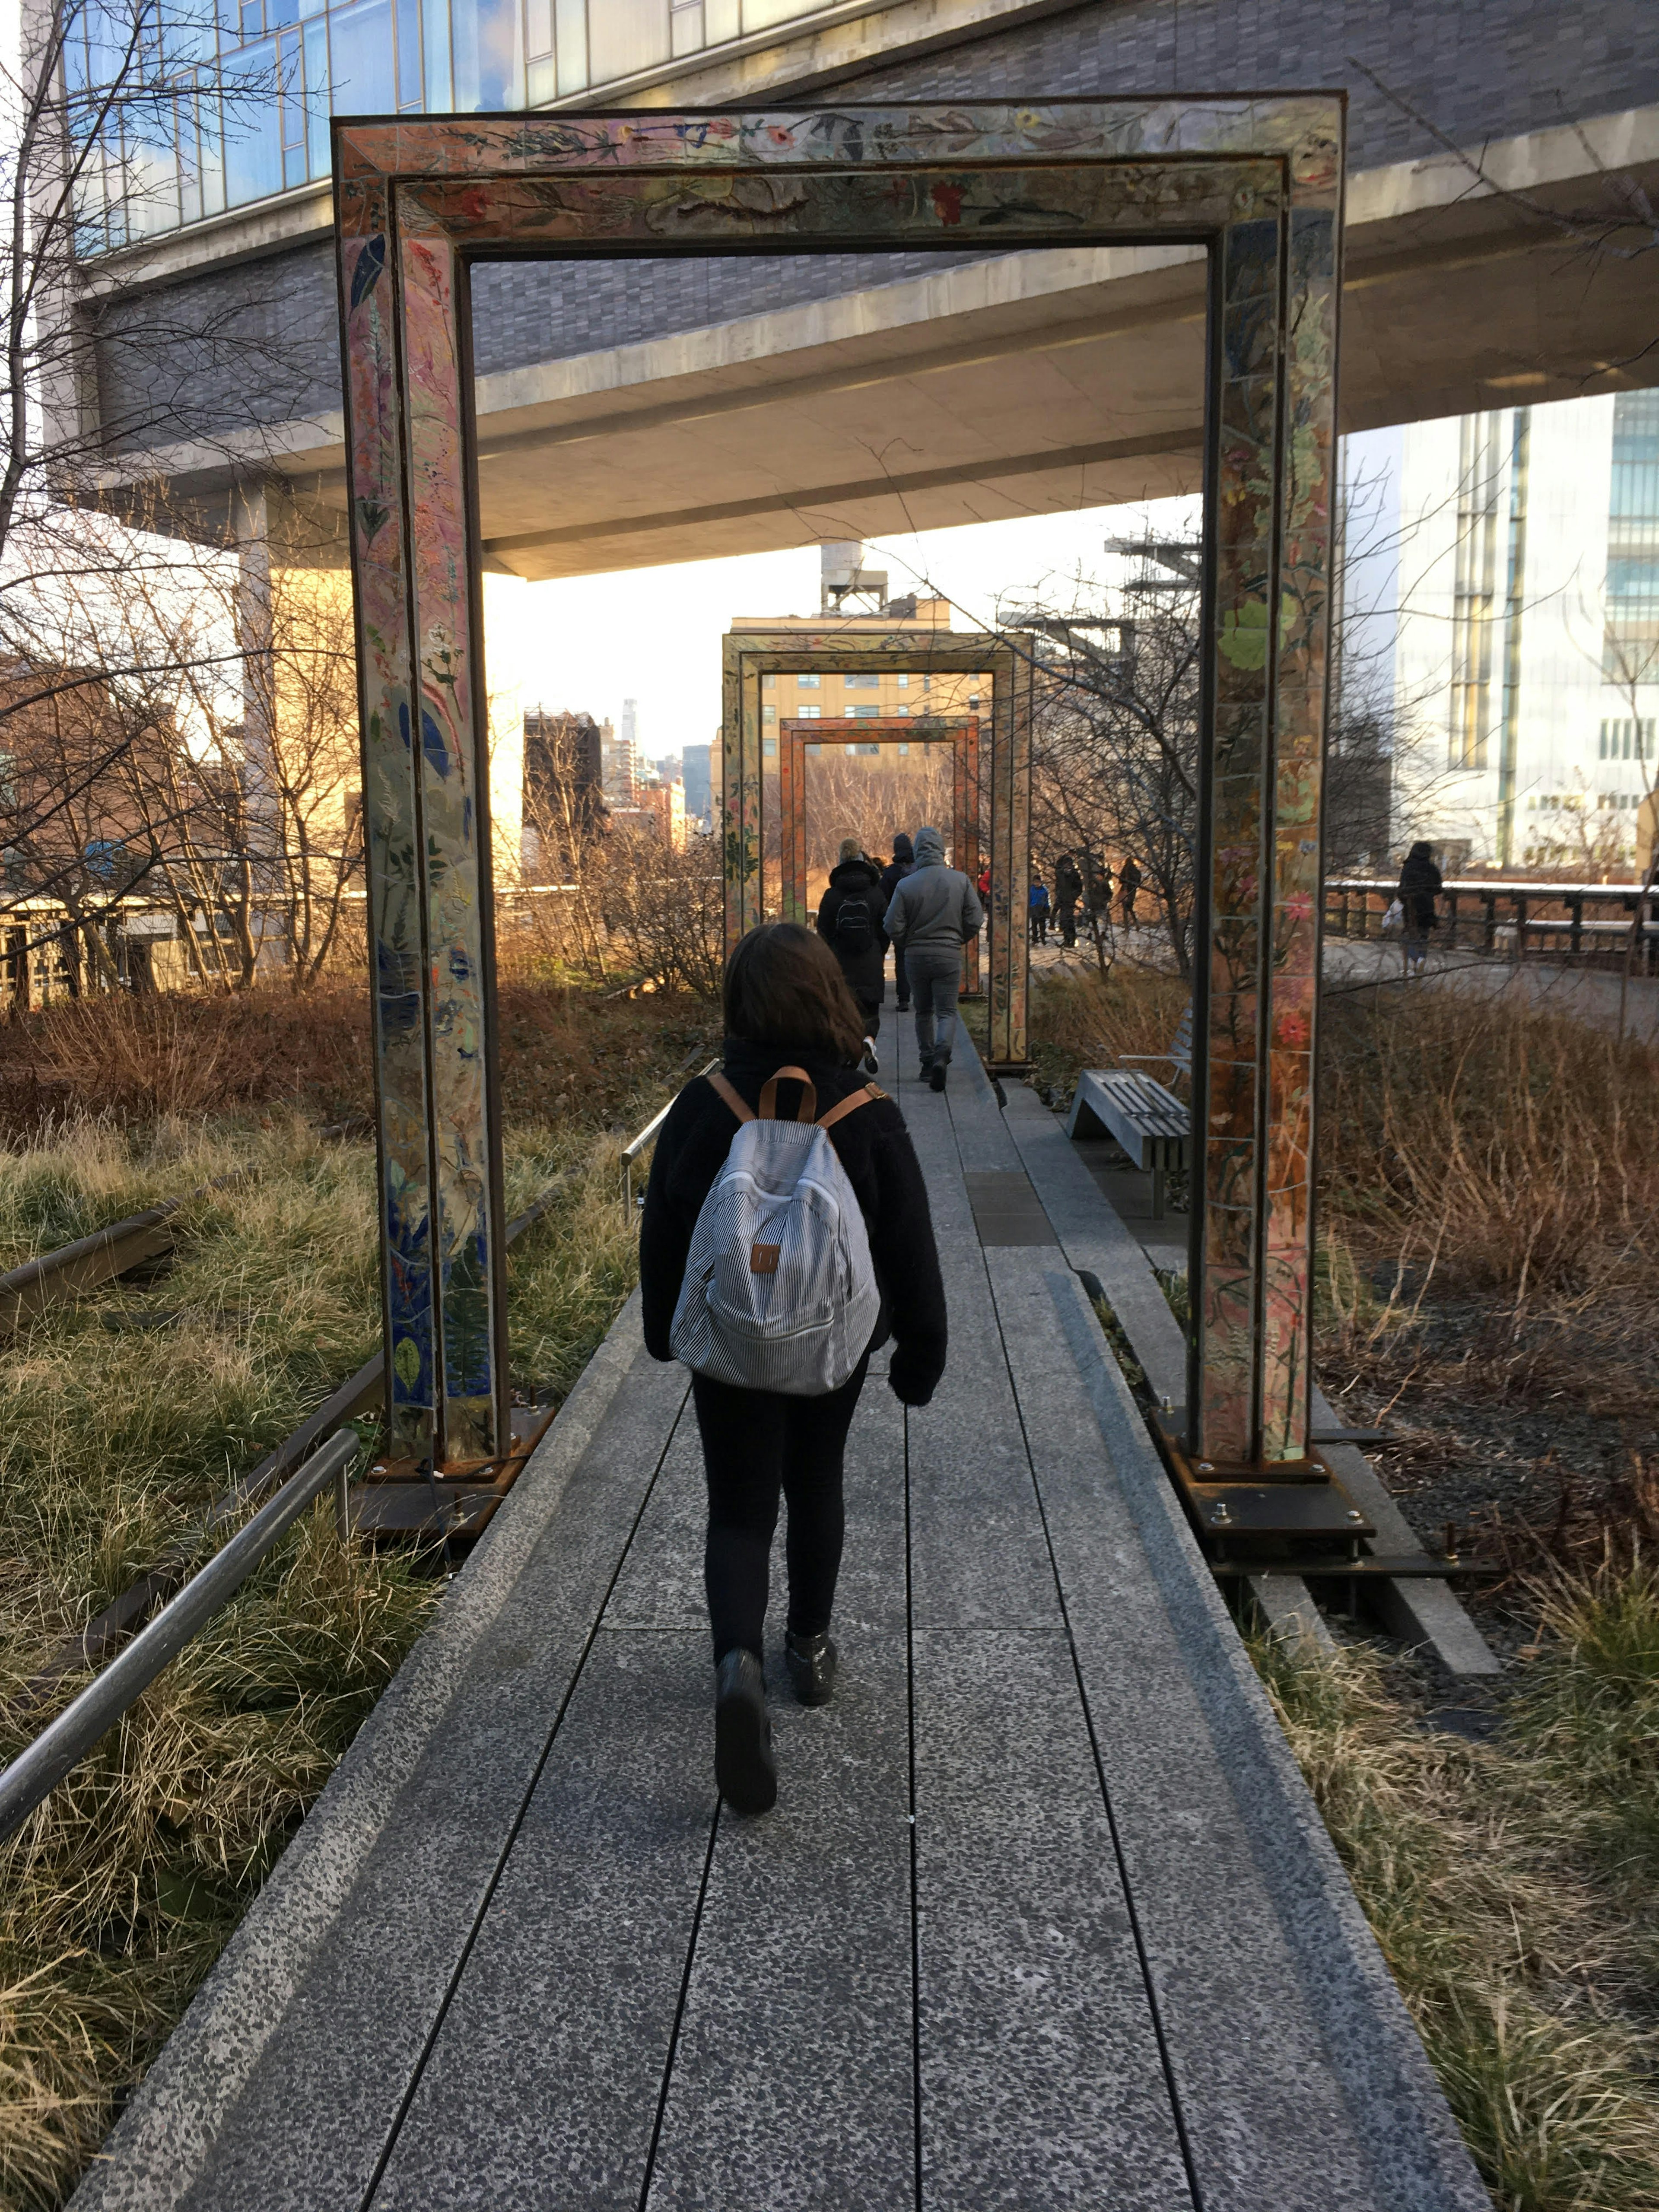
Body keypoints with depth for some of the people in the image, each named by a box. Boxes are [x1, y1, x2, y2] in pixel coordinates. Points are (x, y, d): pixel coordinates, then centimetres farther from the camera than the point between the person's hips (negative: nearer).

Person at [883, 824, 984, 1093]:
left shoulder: (906, 885, -9)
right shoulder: (960, 880, -6)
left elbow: (893, 928, -9)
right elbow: (975, 921, -4)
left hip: (915, 957, 1)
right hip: (949, 956, -1)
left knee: (923, 1012, 17)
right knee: (947, 1011, 2)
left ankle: (927, 1060, 21)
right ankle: (941, 1055, -22)